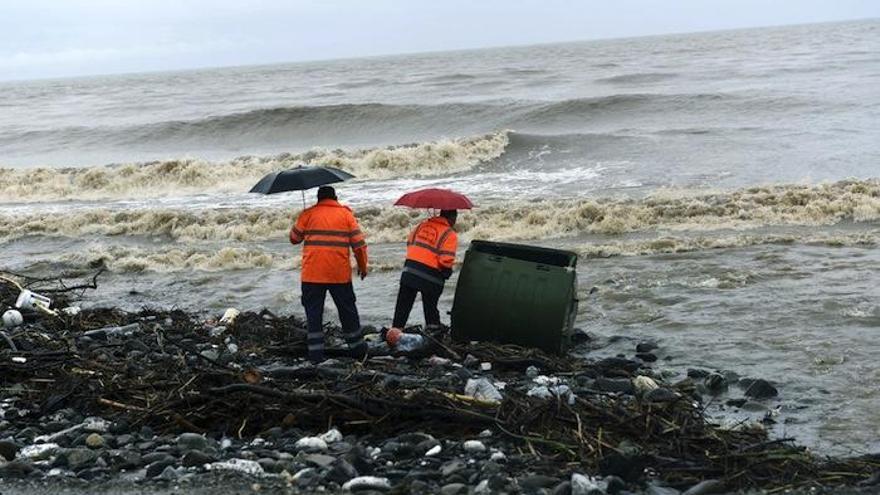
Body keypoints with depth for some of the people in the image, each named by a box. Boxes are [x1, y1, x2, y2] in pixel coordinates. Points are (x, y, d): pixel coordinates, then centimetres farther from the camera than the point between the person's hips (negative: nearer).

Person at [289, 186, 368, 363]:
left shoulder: (308, 214, 1)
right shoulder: (346, 214, 3)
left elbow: (294, 238, 10)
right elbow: (359, 243, -1)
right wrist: (363, 266, 11)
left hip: (312, 274, -1)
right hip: (340, 274, 1)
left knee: (313, 312, 5)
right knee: (347, 310, 15)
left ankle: (315, 352, 1)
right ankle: (357, 346, 24)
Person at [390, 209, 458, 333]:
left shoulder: (423, 225, 10)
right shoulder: (450, 235, -8)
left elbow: (409, 242, 17)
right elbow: (446, 261, -16)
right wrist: (447, 271, 4)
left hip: (409, 269, 4)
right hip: (431, 276, -4)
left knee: (403, 305, 12)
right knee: (430, 308, 11)